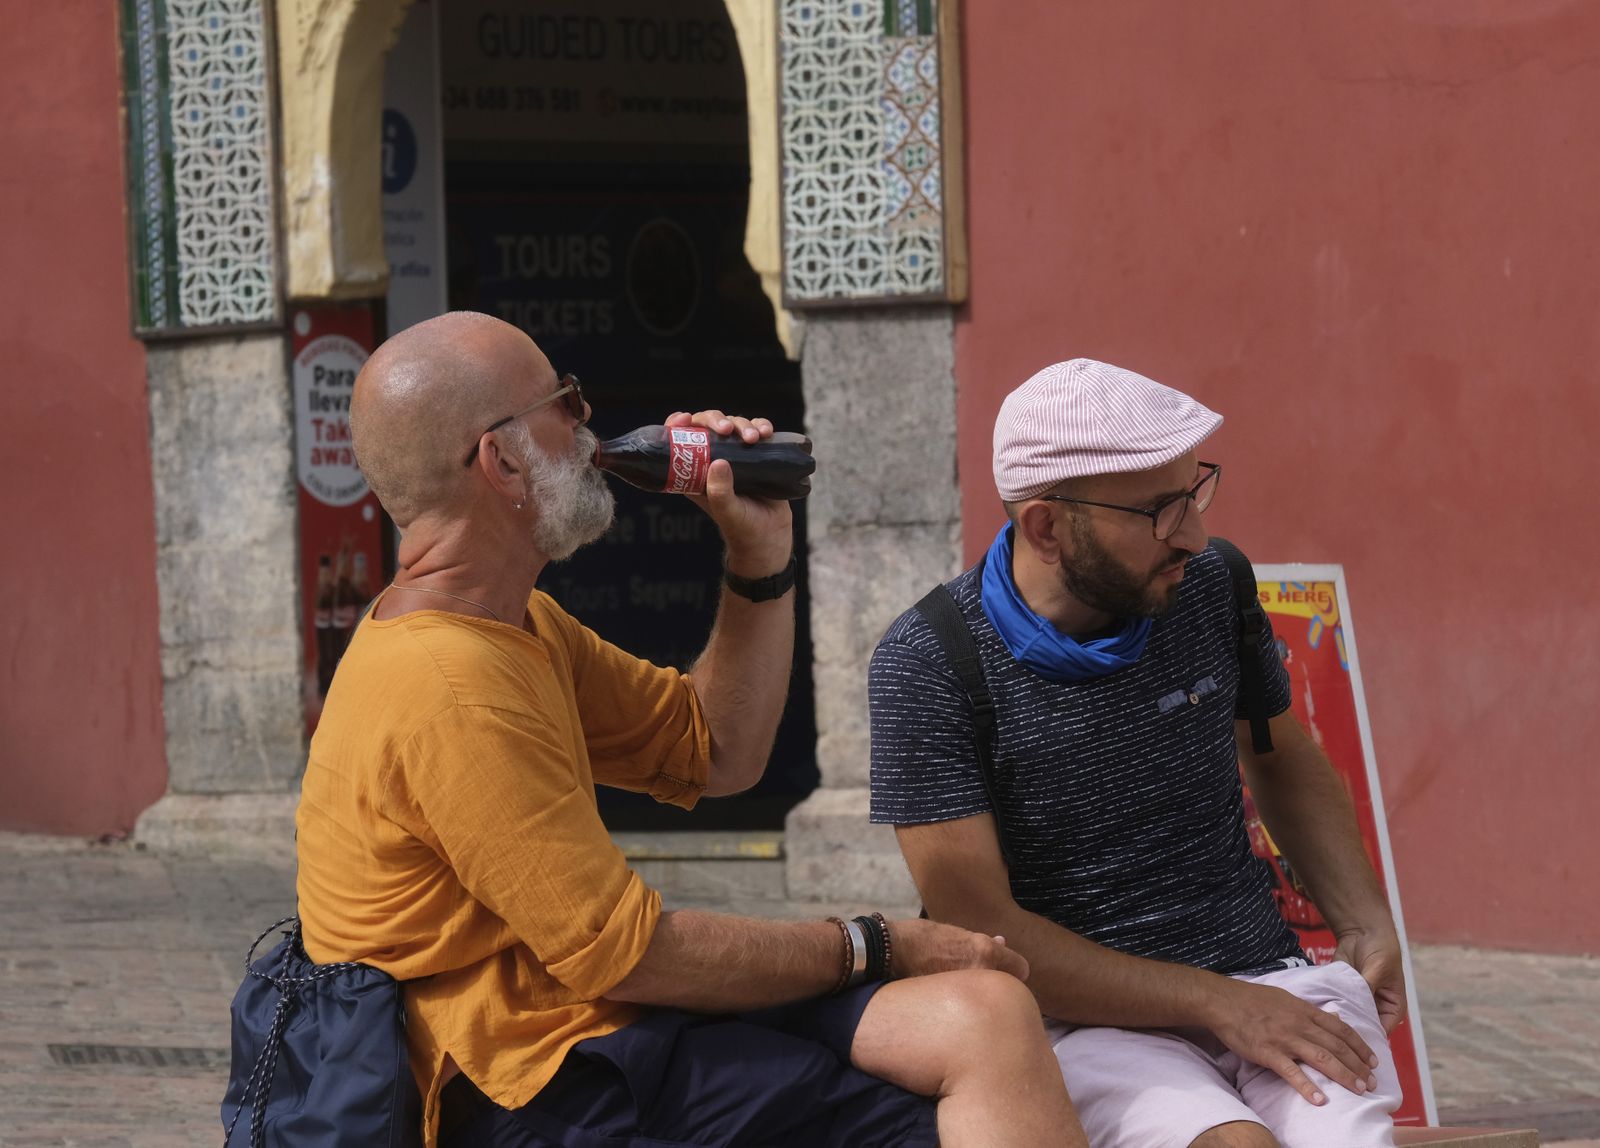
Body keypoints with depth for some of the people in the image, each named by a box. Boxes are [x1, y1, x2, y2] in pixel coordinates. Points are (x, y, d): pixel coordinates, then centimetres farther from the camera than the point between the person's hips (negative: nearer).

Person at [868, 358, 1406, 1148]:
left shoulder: (1208, 590, 6)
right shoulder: (927, 667, -9)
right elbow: (980, 929, -11)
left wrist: (1366, 923, 9)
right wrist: (1215, 1002, -15)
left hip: (1271, 982, 4)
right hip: (1090, 1022, -4)